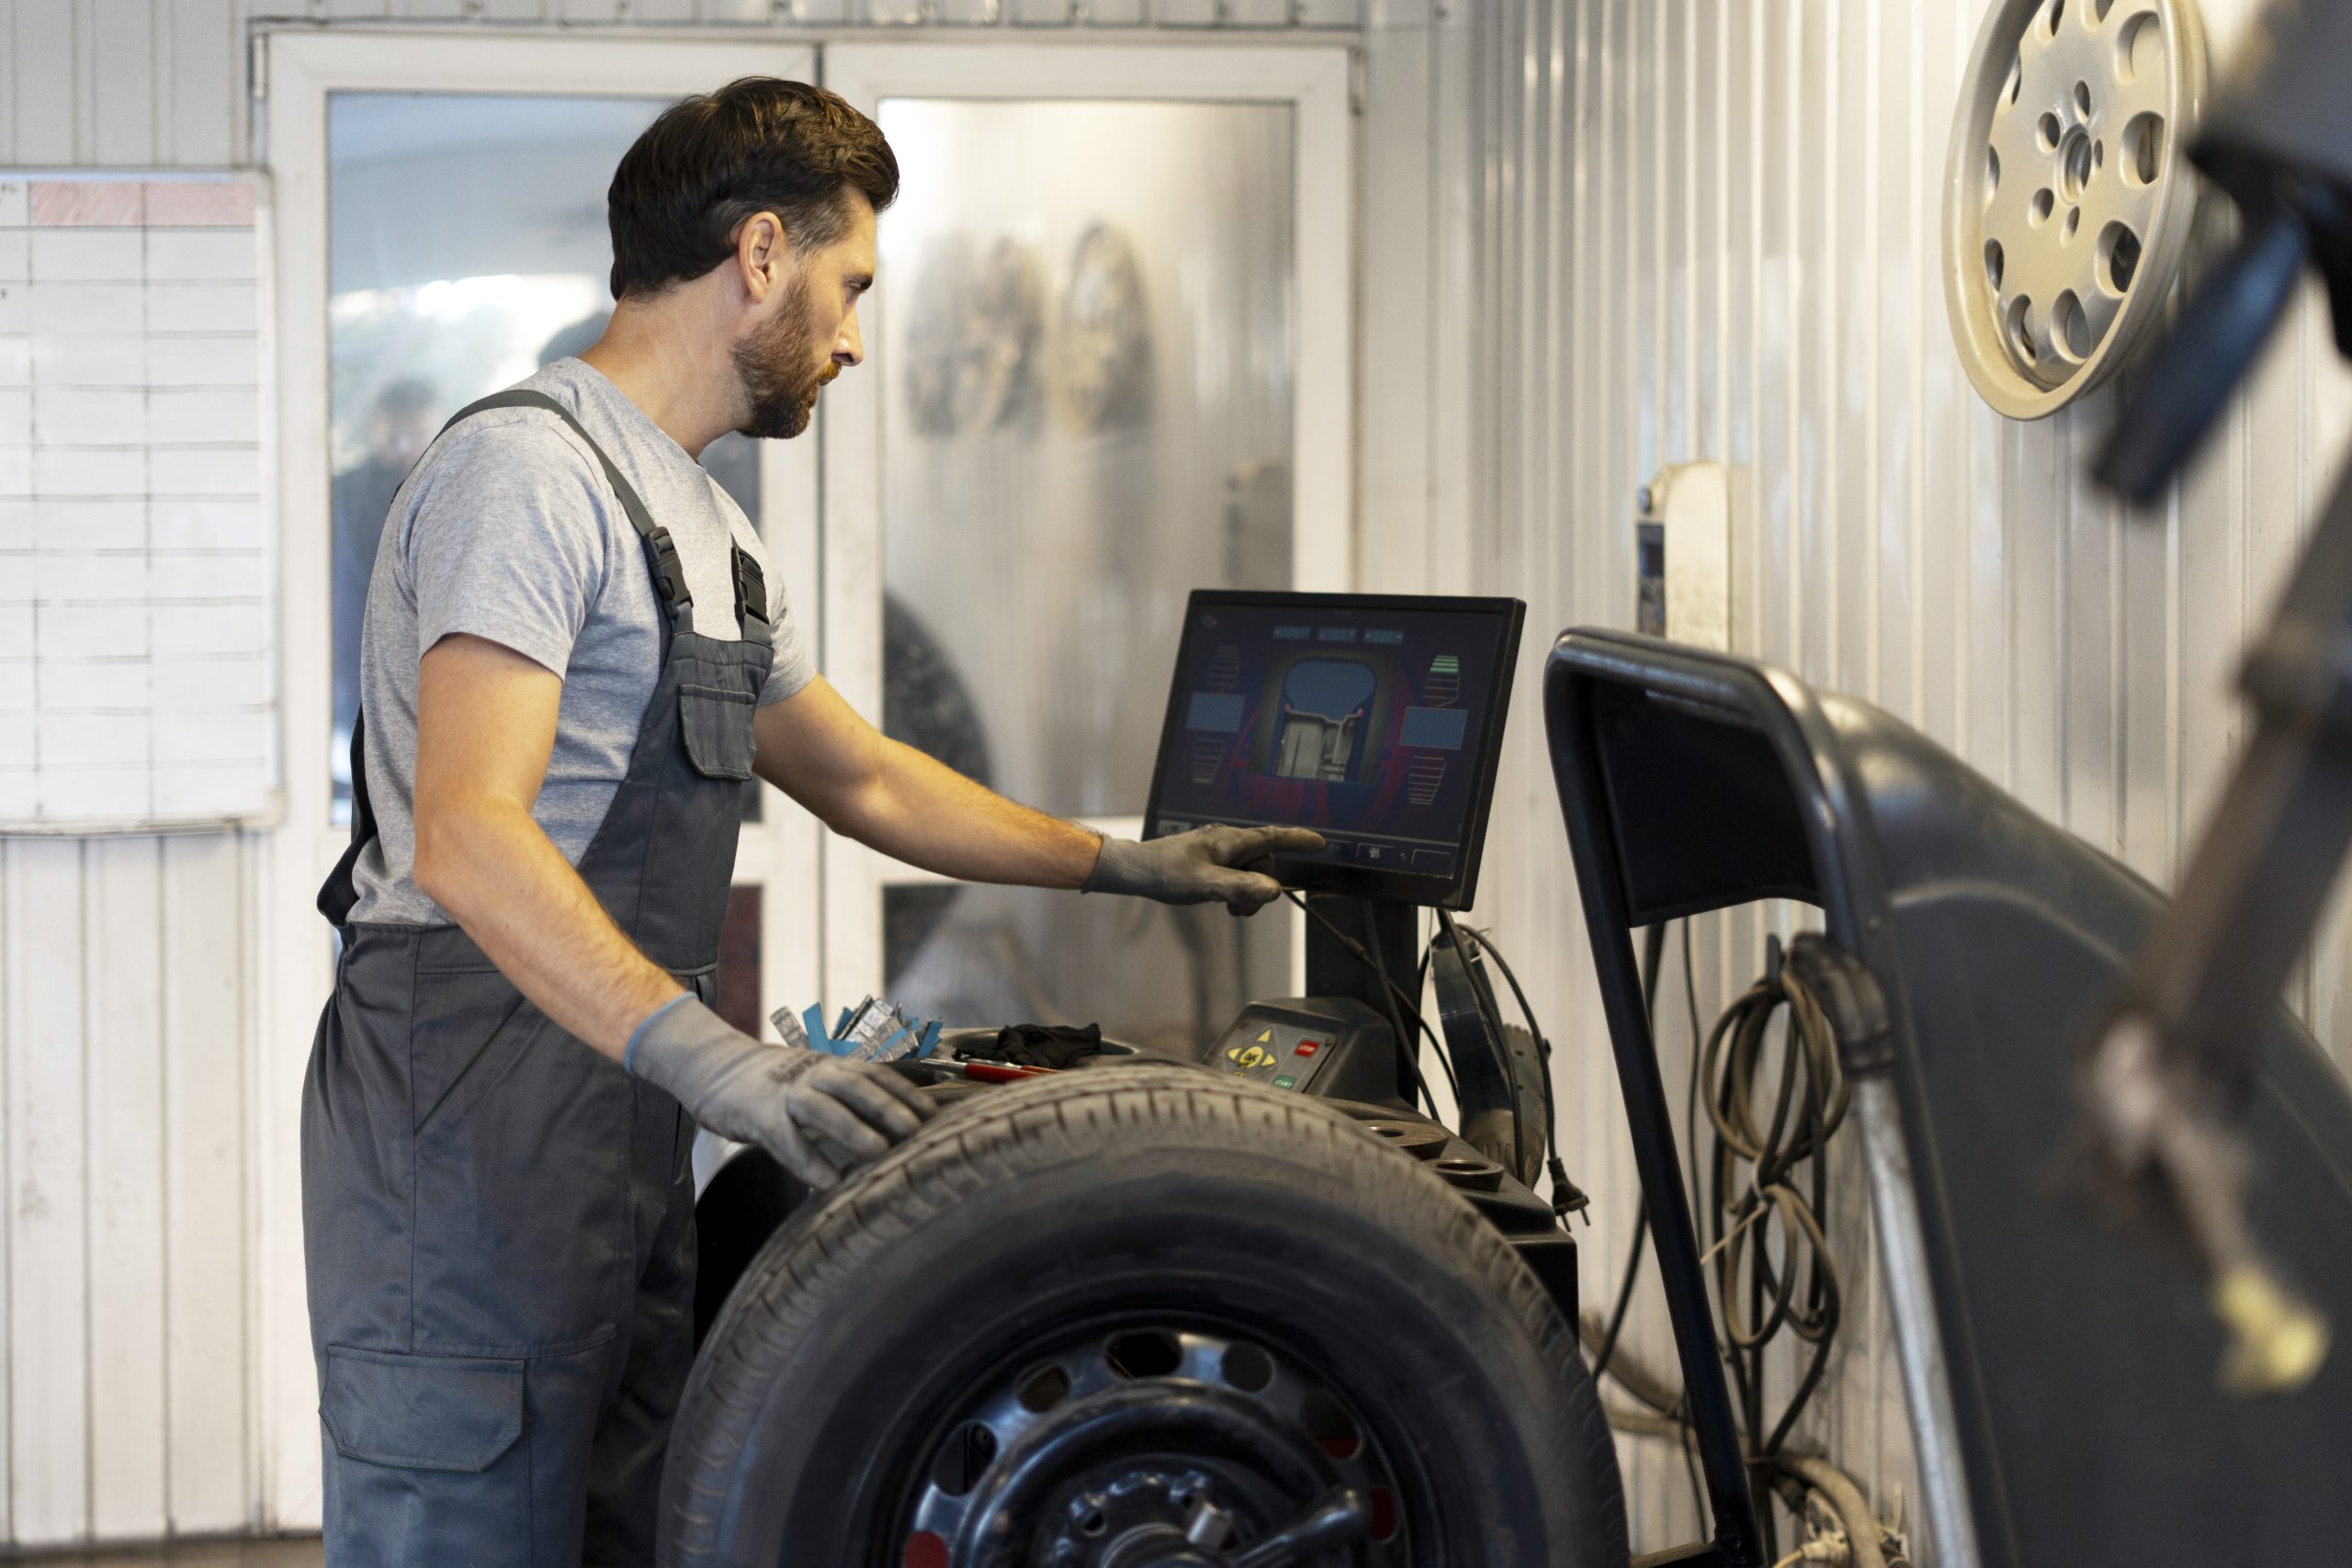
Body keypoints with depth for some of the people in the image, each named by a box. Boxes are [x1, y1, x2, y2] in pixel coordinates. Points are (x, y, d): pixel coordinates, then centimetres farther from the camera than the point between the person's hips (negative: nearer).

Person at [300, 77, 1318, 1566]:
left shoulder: (703, 525, 20)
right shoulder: (528, 470, -14)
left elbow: (863, 777, 31)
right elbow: (466, 837, -25)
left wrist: (1123, 863, 29)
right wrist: (715, 1058, -35)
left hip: (625, 1138, 10)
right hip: (469, 1132, -10)